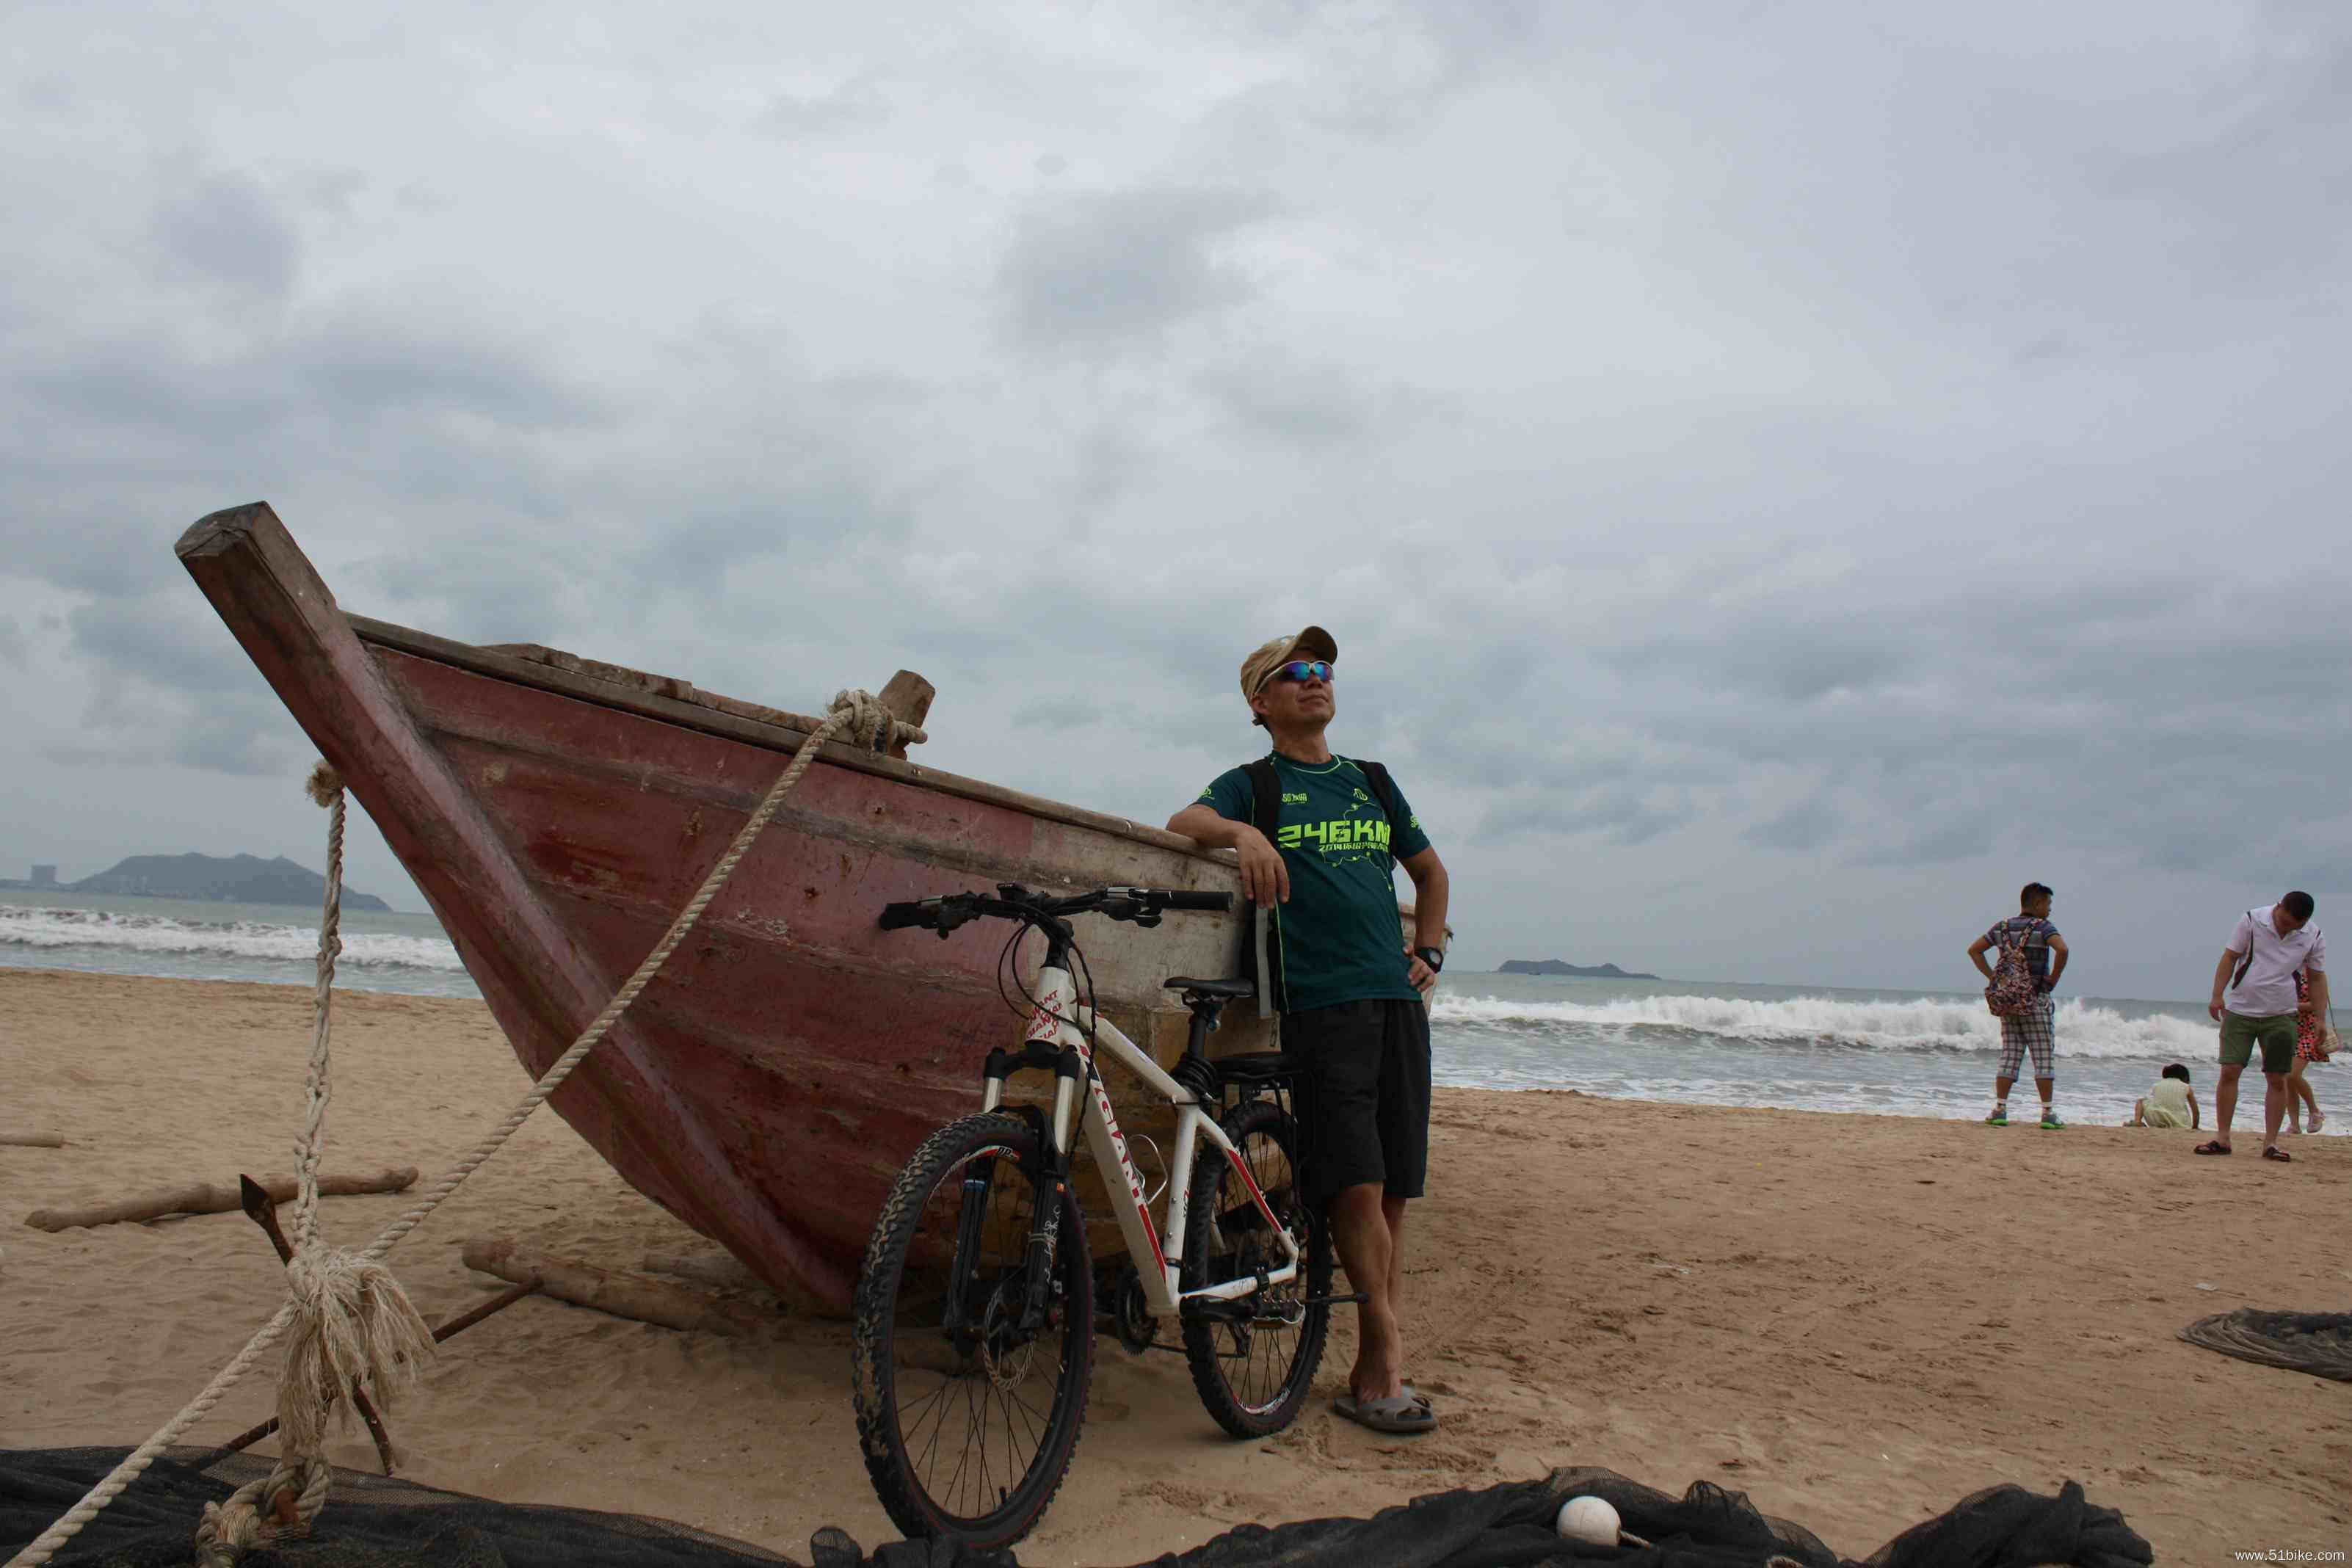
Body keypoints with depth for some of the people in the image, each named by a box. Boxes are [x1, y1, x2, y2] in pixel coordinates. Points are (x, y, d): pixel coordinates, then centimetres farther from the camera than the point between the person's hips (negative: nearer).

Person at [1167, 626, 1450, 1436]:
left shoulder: (1371, 782, 20)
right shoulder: (1253, 784, 8)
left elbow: (1429, 871, 31)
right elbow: (1183, 822, -10)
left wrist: (1429, 952, 19)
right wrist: (1242, 831, -29)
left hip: (1398, 1002, 5)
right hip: (1319, 1005, -4)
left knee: (1394, 1192, 3)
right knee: (1356, 1187, -13)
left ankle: (1369, 1374, 11)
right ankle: (1389, 1355, -1)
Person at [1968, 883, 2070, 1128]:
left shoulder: (2002, 927, 8)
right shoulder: (2042, 927, -9)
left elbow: (1974, 950, 12)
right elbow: (2062, 949, -26)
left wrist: (1992, 976, 8)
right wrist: (2054, 978, -13)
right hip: (2035, 1001, -5)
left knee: (2009, 1056, 7)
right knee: (2043, 1057, 2)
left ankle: (2000, 1111, 2)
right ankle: (2048, 1113, 3)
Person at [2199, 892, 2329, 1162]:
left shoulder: (2313, 937, -2)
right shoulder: (2252, 920, -9)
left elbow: (2317, 979, 7)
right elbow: (2229, 958, -4)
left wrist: (2320, 1021, 1)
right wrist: (2217, 995, -12)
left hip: (2280, 1016, 2)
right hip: (2240, 1010, -2)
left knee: (2277, 1079, 1)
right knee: (2229, 1071, -7)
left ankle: (2270, 1142, 9)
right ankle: (2222, 1137, 0)